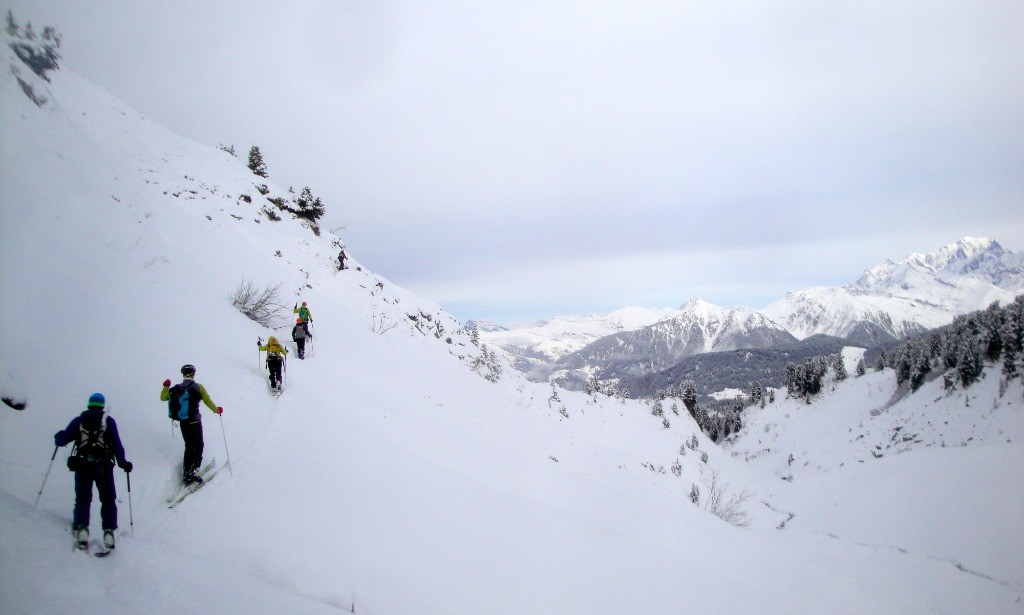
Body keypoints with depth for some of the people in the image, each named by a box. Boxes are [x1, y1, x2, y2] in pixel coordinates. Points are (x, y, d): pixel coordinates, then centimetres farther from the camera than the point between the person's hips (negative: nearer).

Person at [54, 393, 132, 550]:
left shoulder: (79, 420, 9)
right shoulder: (108, 421, 6)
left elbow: (63, 439, 10)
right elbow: (116, 443, -2)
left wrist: (58, 437, 33)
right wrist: (122, 462, 5)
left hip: (82, 466, 1)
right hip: (104, 466, -1)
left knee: (82, 499, 11)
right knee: (108, 499, 7)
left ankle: (81, 528, -8)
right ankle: (109, 531, -4)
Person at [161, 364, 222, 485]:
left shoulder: (176, 389, 1)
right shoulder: (198, 387, -8)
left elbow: (163, 397, 11)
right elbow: (208, 401, -3)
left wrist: (166, 387, 26)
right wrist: (217, 410, 13)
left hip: (183, 423, 4)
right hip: (195, 422, -4)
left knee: (189, 447, 17)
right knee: (198, 446, 6)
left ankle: (186, 474, 17)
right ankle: (194, 471, -8)